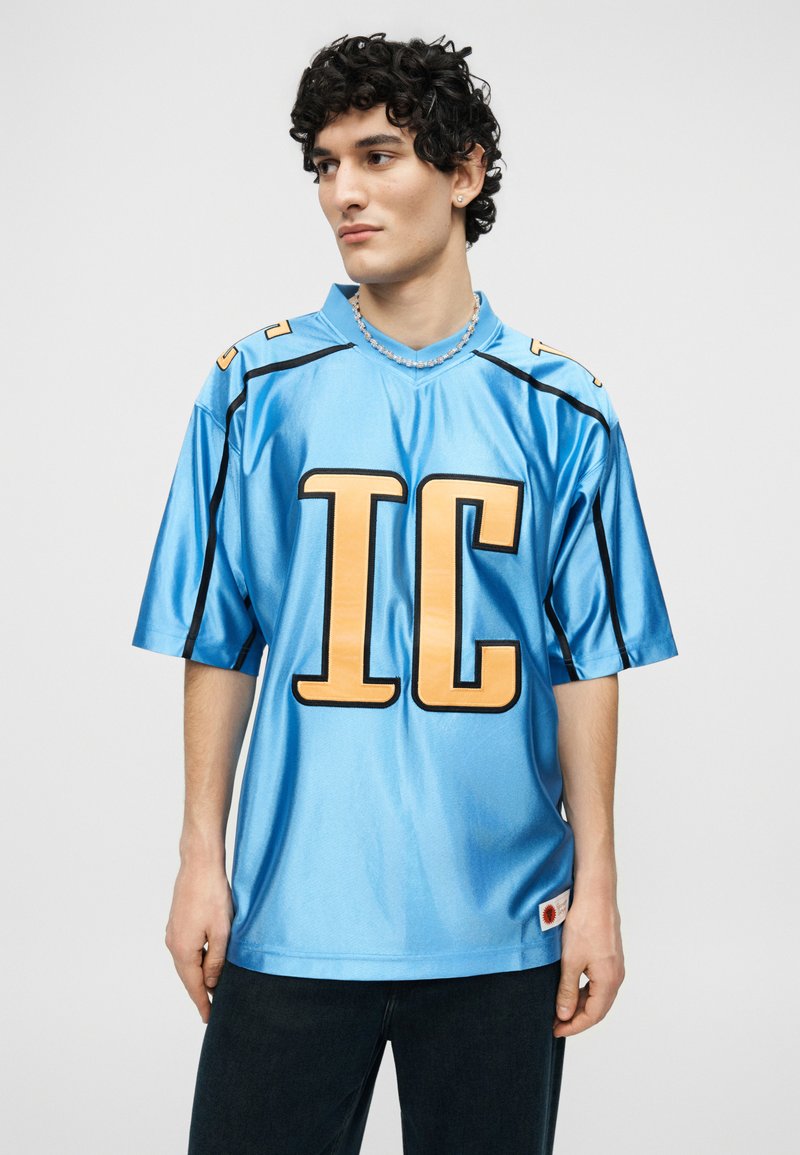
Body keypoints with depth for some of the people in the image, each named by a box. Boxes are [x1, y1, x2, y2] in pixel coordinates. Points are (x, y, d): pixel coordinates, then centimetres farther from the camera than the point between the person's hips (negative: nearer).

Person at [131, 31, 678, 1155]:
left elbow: (588, 661, 3)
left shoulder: (559, 409, 3)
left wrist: (596, 886, 0)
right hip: (292, 918, 0)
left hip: (501, 925, 1)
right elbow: (218, 642, 4)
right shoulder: (257, 390, 2)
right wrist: (201, 861, 0)